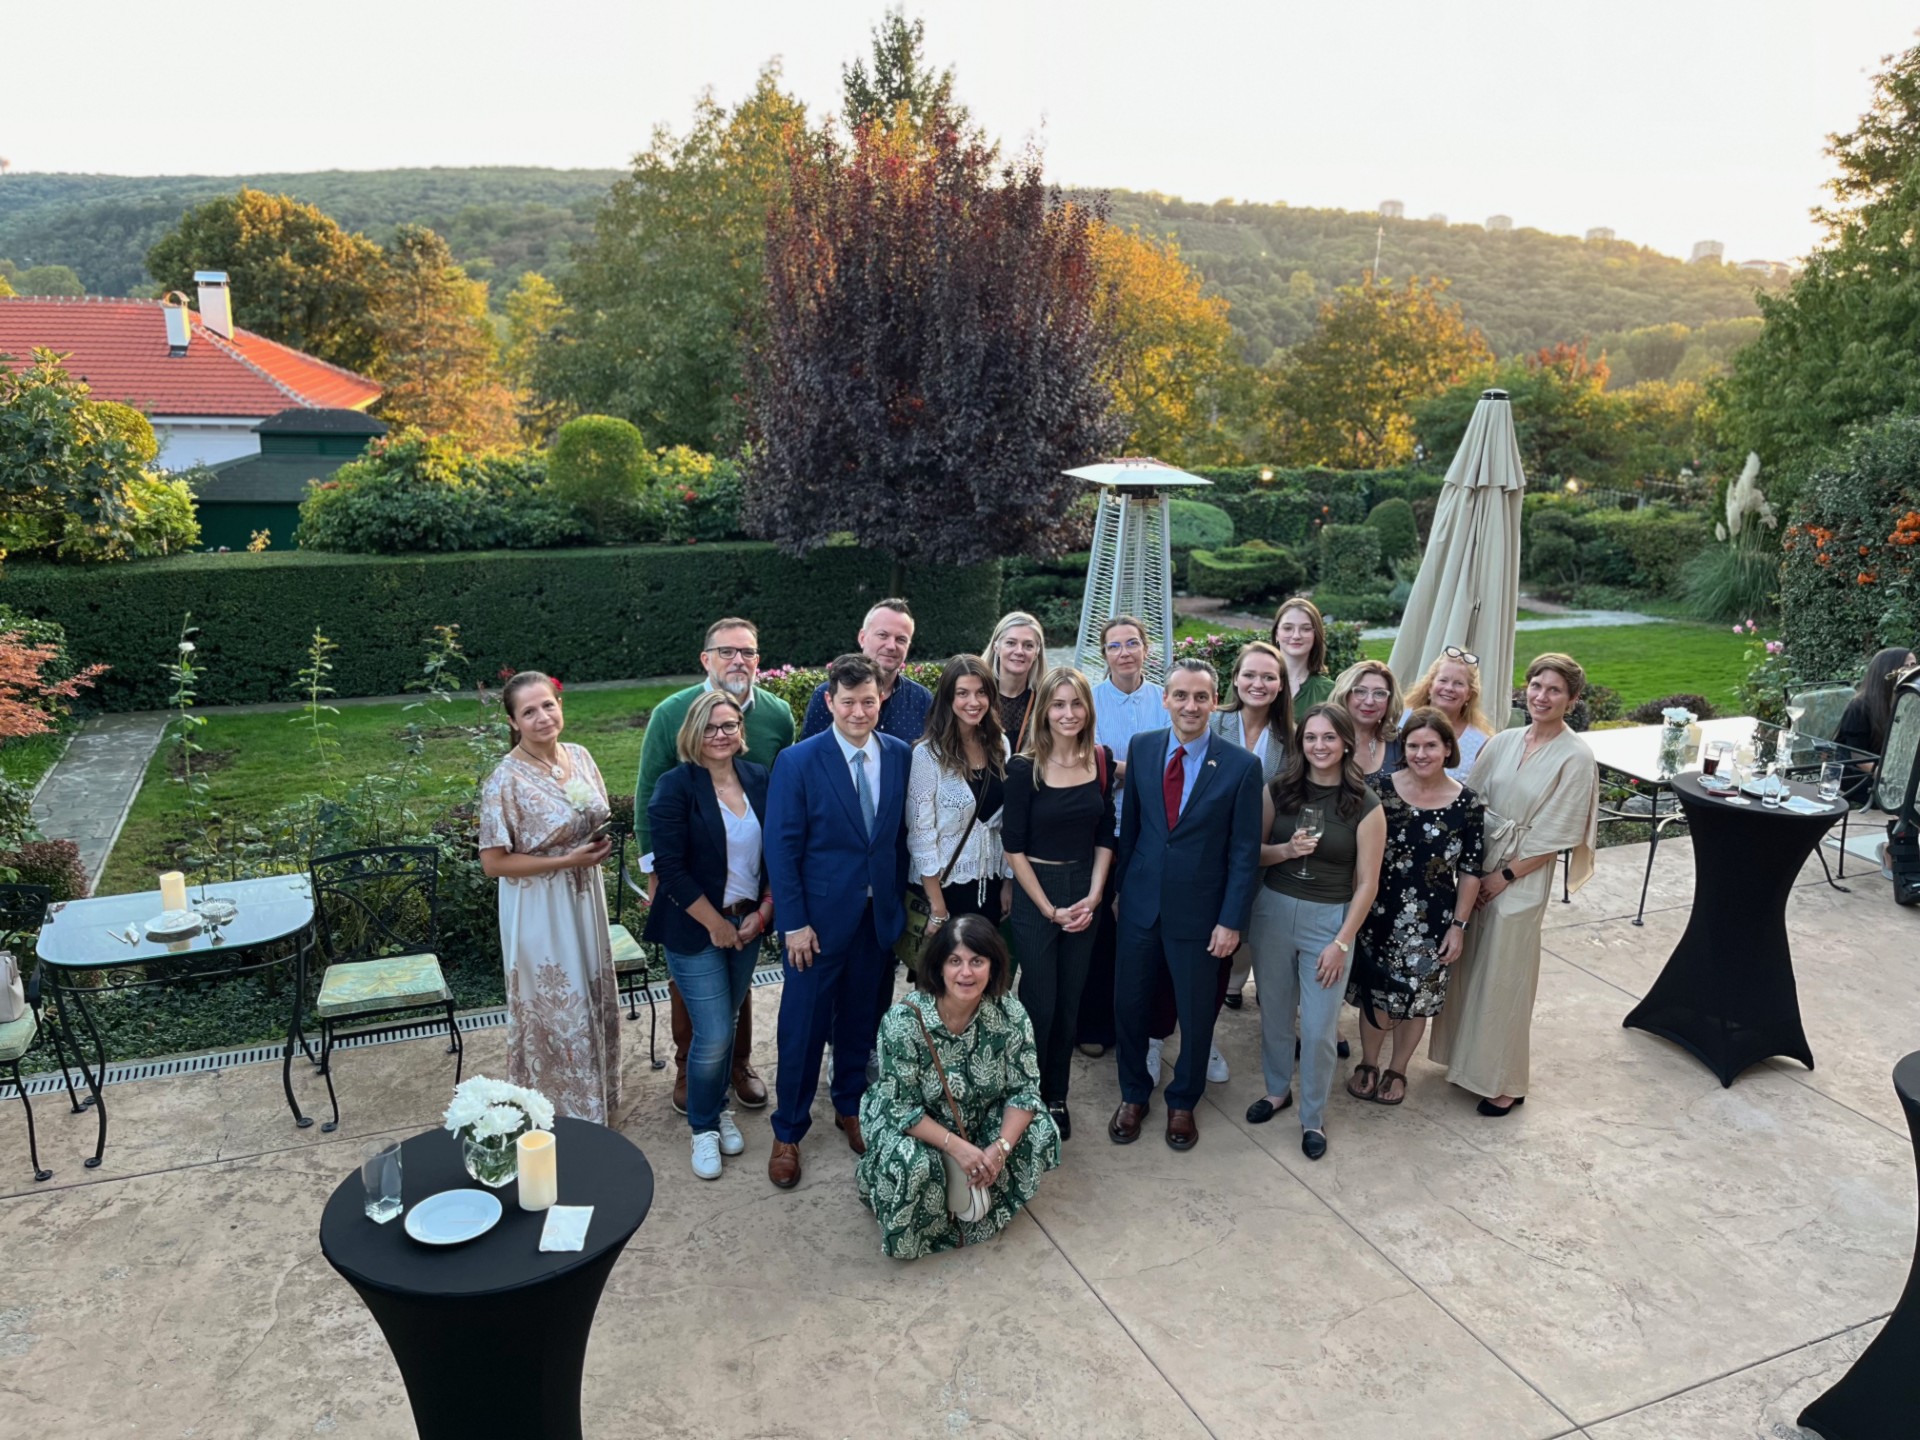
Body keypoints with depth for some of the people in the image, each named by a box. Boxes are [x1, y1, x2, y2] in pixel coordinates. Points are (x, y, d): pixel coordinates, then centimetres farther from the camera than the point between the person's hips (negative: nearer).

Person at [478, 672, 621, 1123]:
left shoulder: (580, 757, -1)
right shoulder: (506, 780, -19)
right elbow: (493, 863, -18)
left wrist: (601, 843, -8)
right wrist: (566, 860, -21)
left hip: (585, 898, 6)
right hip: (539, 908, -6)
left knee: (594, 1001, 19)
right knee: (553, 1011, 7)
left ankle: (595, 1107, 39)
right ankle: (559, 1116, 27)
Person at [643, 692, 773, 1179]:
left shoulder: (758, 779, 1)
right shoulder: (675, 787, -13)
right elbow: (671, 867, -15)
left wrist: (763, 913, -3)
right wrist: (716, 924, -12)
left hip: (748, 924, 4)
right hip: (696, 929, -4)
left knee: (725, 1026, 15)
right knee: (713, 1036, -3)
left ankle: (718, 1108, 38)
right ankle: (704, 1128, 20)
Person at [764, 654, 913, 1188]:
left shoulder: (901, 757, -1)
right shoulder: (798, 762, -11)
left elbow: (903, 835, 5)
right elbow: (782, 848, -10)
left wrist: (903, 902, 3)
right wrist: (794, 924, -12)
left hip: (880, 917, 3)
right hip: (820, 918, -3)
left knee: (862, 1020, 17)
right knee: (804, 1028, 6)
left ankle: (850, 1106, 39)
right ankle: (787, 1132, 24)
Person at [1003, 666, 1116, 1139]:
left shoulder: (1101, 759, -1)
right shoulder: (1024, 767, -13)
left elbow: (1104, 834, 6)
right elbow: (1014, 846, -10)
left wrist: (1093, 896, -5)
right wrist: (1050, 909, -11)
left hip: (1085, 893, 4)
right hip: (1035, 893, -4)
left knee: (1070, 1002, 12)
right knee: (1039, 1004, 2)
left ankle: (1056, 1097, 28)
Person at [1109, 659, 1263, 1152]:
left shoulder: (1241, 766, -10)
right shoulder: (1141, 747, -1)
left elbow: (1245, 852, -8)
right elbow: (1130, 822, 7)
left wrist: (1231, 921, -10)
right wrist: (1119, 887, 9)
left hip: (1198, 913, -2)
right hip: (1140, 904, 3)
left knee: (1196, 1014, 12)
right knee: (1128, 1005, 12)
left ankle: (1183, 1103, 36)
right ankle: (1133, 1096, 35)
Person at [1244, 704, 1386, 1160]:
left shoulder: (1365, 805, -9)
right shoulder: (1279, 789, -3)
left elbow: (1367, 883, -7)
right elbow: (1252, 849, 5)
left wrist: (1342, 943, -10)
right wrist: (1286, 850, -16)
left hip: (1329, 919, -3)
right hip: (1273, 910, 3)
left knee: (1319, 1029, 2)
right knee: (1274, 1013, 16)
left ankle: (1313, 1117, 22)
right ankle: (1277, 1090, 40)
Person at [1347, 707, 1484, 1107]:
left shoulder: (1467, 804, -9)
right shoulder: (1380, 789, -9)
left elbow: (1470, 871, -2)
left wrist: (1459, 925, -3)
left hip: (1433, 921, 0)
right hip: (1378, 914, 0)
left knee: (1416, 999, 14)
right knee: (1374, 992, 12)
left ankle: (1398, 1070, 36)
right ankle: (1368, 1064, 36)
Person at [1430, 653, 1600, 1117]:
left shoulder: (1575, 757, -11)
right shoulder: (1504, 742, 4)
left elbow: (1556, 836, -12)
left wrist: (1504, 876, -11)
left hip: (1522, 879, -5)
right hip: (1475, 868, 5)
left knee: (1503, 976, 4)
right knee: (1467, 966, 13)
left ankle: (1504, 1082, 20)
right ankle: (1466, 1058, 31)